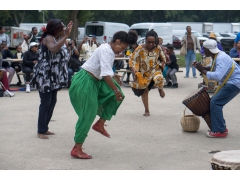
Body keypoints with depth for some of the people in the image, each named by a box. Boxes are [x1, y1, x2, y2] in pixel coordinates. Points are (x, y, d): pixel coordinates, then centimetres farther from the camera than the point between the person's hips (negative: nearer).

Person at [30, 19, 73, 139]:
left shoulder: (58, 38, 11)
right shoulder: (48, 38, -16)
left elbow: (64, 54, 27)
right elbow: (53, 49, -37)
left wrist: (67, 34, 20)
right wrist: (66, 36, -36)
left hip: (54, 76, 9)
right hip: (45, 76, -9)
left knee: (52, 102, 11)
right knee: (46, 103, -7)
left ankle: (44, 128, 21)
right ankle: (40, 131, 1)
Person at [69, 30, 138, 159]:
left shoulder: (108, 50, 10)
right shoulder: (106, 51, -20)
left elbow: (106, 72, 18)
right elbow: (106, 74, -30)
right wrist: (116, 90, -25)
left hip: (95, 81, 10)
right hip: (84, 83, -10)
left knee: (115, 96, 4)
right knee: (88, 115, -7)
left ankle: (100, 124, 11)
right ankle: (76, 149, 2)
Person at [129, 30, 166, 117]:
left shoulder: (158, 49, -12)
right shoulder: (140, 49, -20)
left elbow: (162, 59, 7)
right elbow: (133, 61, -17)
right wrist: (134, 71, -28)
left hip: (155, 70, 0)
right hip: (143, 74, 0)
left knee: (159, 79, -31)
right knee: (144, 90, 9)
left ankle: (160, 89, 7)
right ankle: (147, 110, 28)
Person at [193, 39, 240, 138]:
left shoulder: (221, 58, -24)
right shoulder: (217, 56, 5)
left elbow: (217, 76, -35)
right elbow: (214, 68, 19)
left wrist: (203, 71, -25)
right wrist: (202, 67, 3)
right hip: (229, 82, 10)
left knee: (215, 102, -14)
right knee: (214, 102, 10)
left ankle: (219, 131, -10)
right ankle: (221, 127, 18)